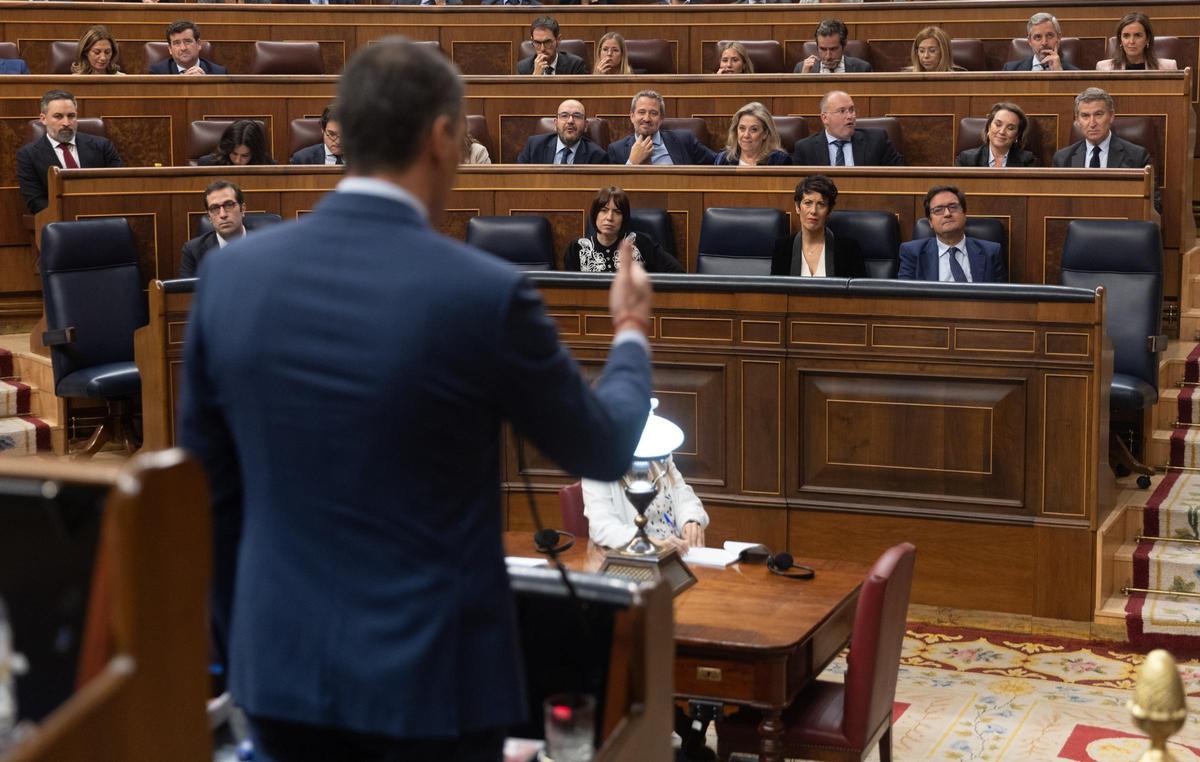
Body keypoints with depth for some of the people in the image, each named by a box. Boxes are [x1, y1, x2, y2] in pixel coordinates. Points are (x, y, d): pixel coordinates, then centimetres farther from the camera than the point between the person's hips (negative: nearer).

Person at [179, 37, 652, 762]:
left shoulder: (232, 272, -3)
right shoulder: (486, 293, -16)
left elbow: (210, 489, 6)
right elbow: (604, 449, 0)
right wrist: (631, 334, 19)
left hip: (282, 661, 4)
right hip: (428, 672, -4)